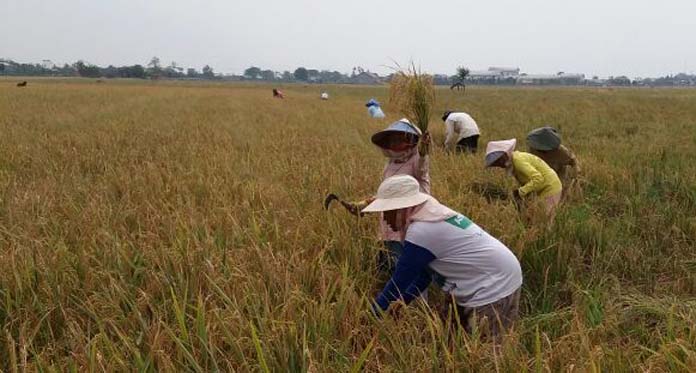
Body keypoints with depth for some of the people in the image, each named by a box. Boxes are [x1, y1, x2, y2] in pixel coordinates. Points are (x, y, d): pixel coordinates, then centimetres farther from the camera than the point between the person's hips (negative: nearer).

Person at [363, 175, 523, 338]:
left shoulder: (421, 233, -23)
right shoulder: (431, 216, 6)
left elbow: (399, 281, -14)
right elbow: (425, 272, 13)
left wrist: (371, 315, -3)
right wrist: (400, 303, 12)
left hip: (494, 289, -10)